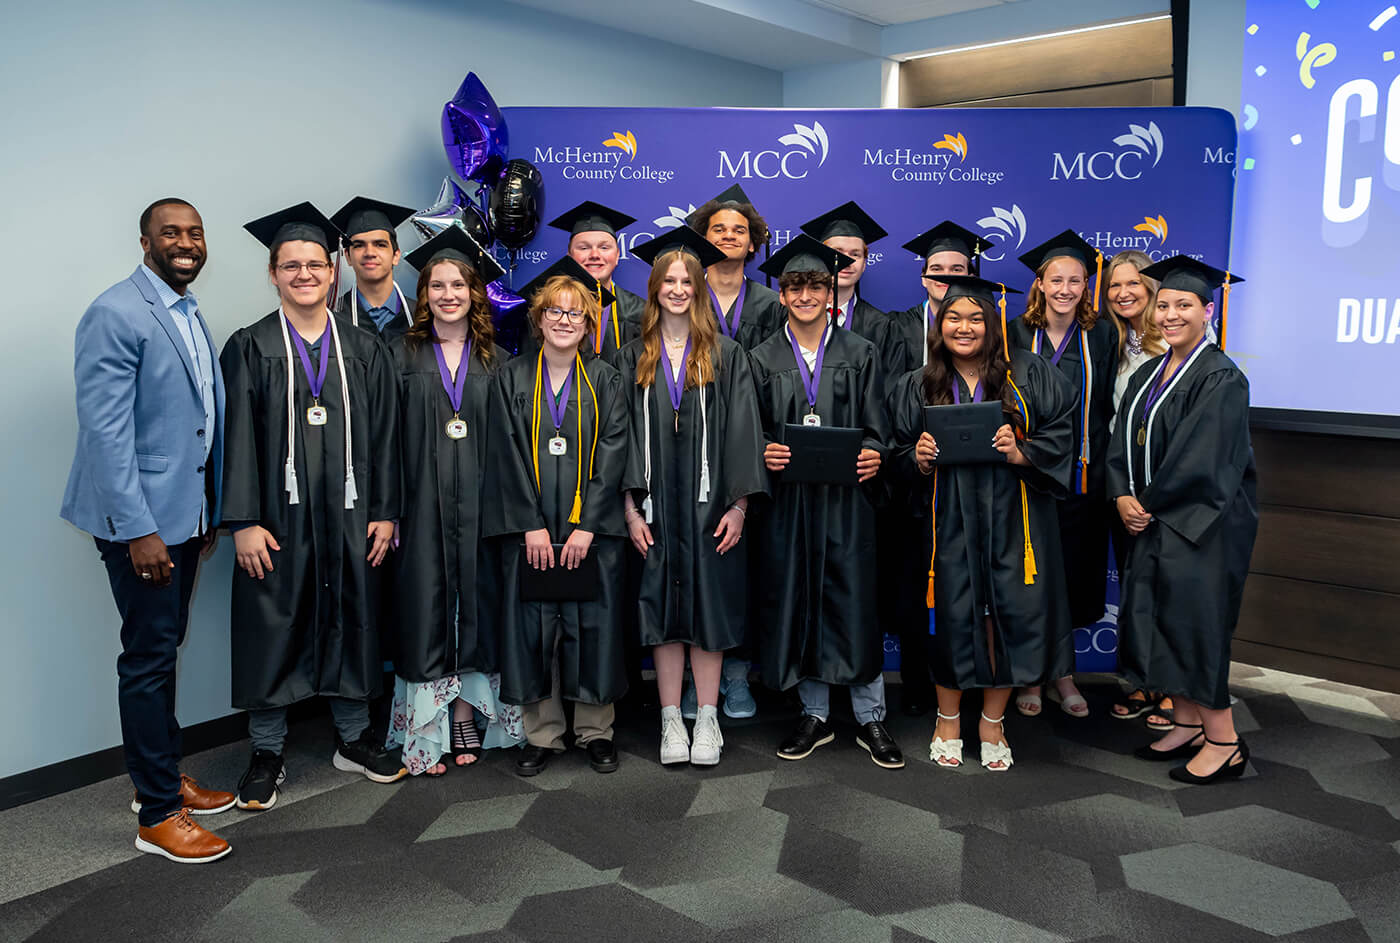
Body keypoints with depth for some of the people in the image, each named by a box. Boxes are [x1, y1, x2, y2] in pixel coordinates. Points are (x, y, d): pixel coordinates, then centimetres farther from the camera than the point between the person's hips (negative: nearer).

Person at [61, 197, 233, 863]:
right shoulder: (115, 315, -14)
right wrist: (138, 529, -21)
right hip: (142, 521, -8)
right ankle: (156, 816, 11)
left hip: (184, 514, 8)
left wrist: (209, 512, 17)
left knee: (163, 651, 18)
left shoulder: (190, 315, 13)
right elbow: (106, 431, -19)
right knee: (149, 658, -1)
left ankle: (163, 777, 32)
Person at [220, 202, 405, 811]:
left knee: (351, 621, 11)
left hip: (349, 515, 2)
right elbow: (237, 439, -4)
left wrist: (385, 511, 0)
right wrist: (243, 522, -11)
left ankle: (353, 738, 28)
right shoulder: (250, 348, 1)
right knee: (272, 629, 5)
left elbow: (384, 436, 6)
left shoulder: (364, 349, 7)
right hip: (278, 515, -2)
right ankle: (267, 754, 20)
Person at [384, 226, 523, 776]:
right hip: (422, 502, -1)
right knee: (425, 608, 1)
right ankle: (427, 734, 9)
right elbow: (386, 437, 1)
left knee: (477, 603, 6)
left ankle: (467, 716, 19)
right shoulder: (403, 355, 5)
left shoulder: (496, 361, 9)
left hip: (480, 503, 2)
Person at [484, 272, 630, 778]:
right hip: (529, 529, 1)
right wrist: (531, 526, -12)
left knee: (593, 624, 3)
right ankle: (542, 733, 17)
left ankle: (595, 729, 18)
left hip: (592, 527, 0)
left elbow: (612, 453, -3)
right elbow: (507, 455, -2)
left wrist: (586, 525, -12)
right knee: (533, 625, 4)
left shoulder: (605, 380, 5)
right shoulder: (512, 379, 6)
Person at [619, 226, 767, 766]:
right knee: (663, 608, 5)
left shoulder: (726, 356, 4)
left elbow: (742, 433, -1)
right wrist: (630, 508, -5)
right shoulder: (634, 358, 7)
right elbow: (623, 434, 3)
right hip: (655, 504, 1)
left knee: (707, 605, 3)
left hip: (708, 504, -1)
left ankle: (707, 720, 14)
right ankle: (670, 721, 15)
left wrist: (739, 505, -8)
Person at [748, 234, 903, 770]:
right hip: (786, 498, 1)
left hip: (846, 498, -1)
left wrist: (872, 455, -15)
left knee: (854, 601, -2)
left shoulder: (859, 354, 8)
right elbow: (750, 430, 8)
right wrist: (764, 453, -13)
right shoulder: (762, 359, 9)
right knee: (795, 602, 5)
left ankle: (870, 720, 11)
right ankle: (814, 716, 20)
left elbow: (875, 427, 5)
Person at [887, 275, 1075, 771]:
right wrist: (921, 460, -12)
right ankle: (948, 720, 24)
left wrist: (1020, 453, -16)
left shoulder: (1029, 376, 3)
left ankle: (992, 722, 22)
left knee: (1009, 613, 1)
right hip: (949, 520, 1)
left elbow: (1060, 435, 1)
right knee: (954, 615, 2)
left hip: (1012, 518, 0)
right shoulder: (918, 388, 7)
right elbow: (904, 463, 10)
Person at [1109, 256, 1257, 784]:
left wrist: (1149, 503, -11)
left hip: (1200, 522, -8)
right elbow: (1122, 443, 8)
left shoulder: (1220, 378, -12)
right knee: (1159, 620, 10)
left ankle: (1223, 742, 7)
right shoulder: (1148, 375, 12)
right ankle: (1189, 725, 23)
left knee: (1194, 620, -5)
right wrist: (1123, 496, -7)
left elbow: (1199, 461, -19)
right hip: (1153, 518, 8)